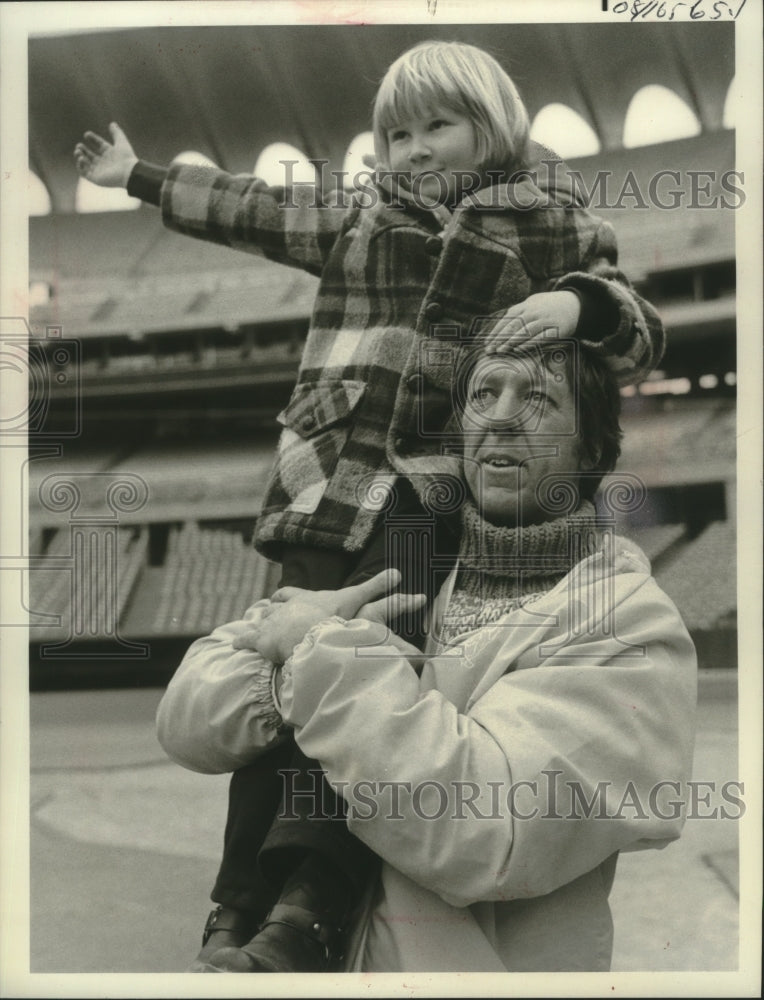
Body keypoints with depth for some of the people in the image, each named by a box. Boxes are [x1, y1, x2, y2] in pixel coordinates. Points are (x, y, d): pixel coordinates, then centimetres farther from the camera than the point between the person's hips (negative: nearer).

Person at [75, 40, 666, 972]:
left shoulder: (547, 221, 12)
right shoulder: (359, 215, 21)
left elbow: (640, 335, 7)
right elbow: (247, 210, 32)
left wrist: (578, 305, -16)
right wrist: (138, 175, 39)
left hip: (440, 486, -3)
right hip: (330, 477, 3)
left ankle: (310, 908, -22)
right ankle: (237, 914, 1)